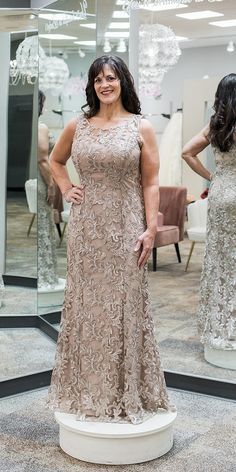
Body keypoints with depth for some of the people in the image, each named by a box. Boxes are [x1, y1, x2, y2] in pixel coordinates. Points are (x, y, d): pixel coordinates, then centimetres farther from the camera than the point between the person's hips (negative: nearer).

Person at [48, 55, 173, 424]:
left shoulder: (141, 127, -1)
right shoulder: (77, 126, 6)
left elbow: (150, 183, -3)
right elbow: (55, 160, 23)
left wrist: (151, 229, -9)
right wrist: (66, 190, 8)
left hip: (125, 227, -3)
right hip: (86, 226, 3)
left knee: (123, 304, 3)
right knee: (86, 303, 9)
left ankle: (126, 391, 16)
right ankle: (88, 389, 23)